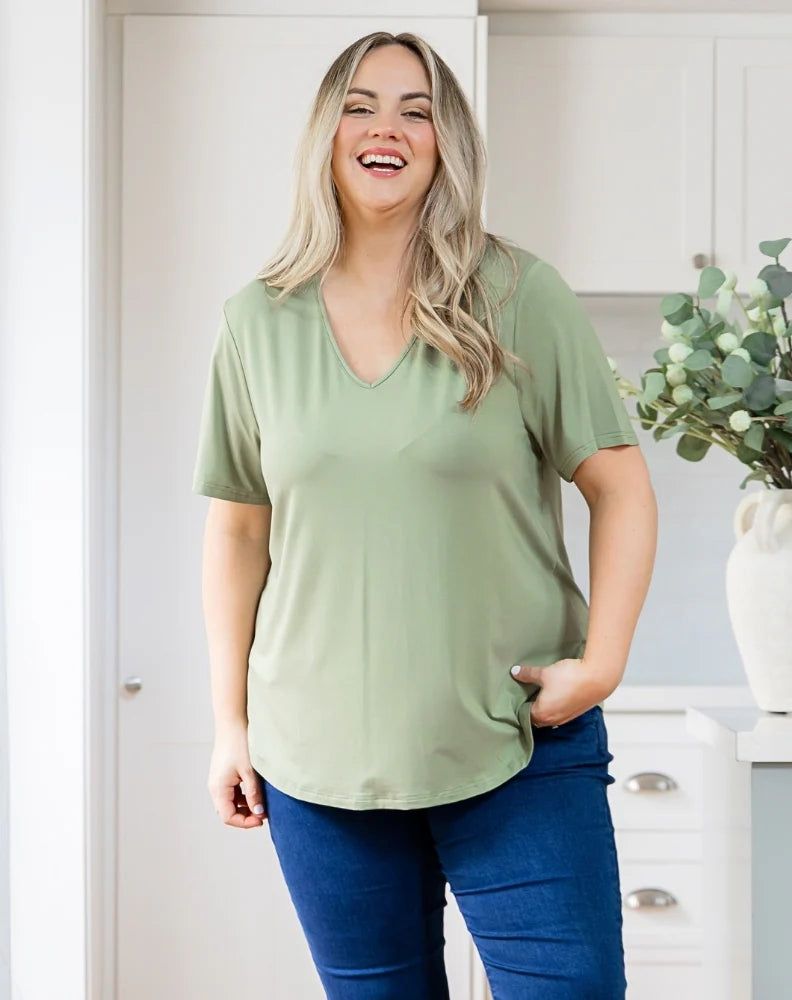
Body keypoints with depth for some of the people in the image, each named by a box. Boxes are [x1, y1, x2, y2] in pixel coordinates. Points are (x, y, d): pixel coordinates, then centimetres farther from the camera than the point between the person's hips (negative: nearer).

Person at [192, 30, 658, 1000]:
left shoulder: (519, 296, -3)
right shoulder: (259, 320, 4)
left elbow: (621, 488, -2)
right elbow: (238, 528, 8)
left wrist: (601, 660, -12)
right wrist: (230, 721, 6)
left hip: (518, 748, -2)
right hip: (318, 759, 2)